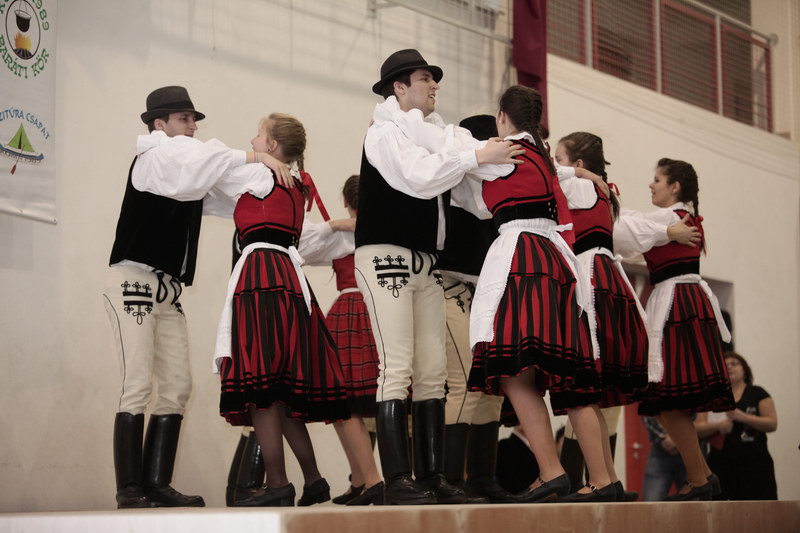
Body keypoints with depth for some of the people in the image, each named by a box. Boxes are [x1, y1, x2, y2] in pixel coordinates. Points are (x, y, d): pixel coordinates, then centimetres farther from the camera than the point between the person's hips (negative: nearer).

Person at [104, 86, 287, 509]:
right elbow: (203, 158, -22)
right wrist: (255, 156, -18)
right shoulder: (153, 159, -5)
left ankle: (156, 484, 3)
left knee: (177, 386, 2)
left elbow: (229, 192, 7)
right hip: (133, 281, -8)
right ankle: (129, 490, -13)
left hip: (168, 289, 8)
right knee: (138, 385, -13)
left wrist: (267, 183, -9)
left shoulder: (189, 176, 18)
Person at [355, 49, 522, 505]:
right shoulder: (385, 132, -4)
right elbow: (418, 176, -20)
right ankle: (398, 480, -14)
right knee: (397, 367, -13)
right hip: (386, 256, -8)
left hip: (427, 262, 8)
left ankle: (432, 476, 5)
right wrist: (477, 156, -16)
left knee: (433, 371, 3)